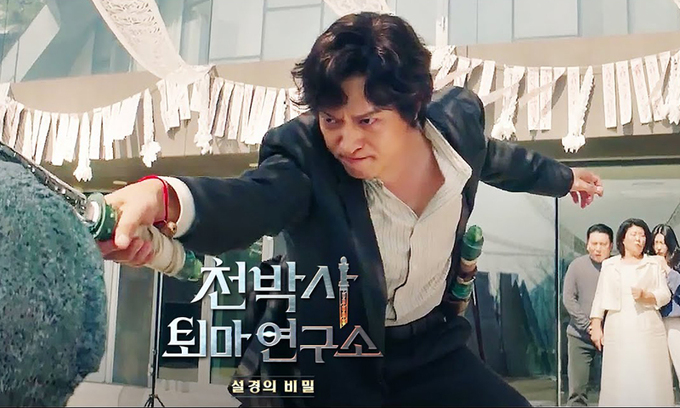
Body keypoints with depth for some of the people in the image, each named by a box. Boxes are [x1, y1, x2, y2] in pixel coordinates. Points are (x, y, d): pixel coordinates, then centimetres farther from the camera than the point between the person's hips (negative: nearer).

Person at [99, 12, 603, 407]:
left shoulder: (458, 118, -13)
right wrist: (163, 196, -71)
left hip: (432, 347, 4)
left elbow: (493, 156, 11)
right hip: (336, 361, -3)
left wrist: (562, 177, 31)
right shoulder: (305, 152, -26)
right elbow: (250, 199, -48)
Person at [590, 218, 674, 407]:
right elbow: (600, 297, 10)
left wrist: (645, 295, -15)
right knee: (619, 382, -3)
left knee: (650, 380, -5)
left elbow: (665, 295, 4)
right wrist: (595, 326, 2)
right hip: (618, 332, 0)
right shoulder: (609, 265, 13)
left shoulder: (655, 263, 11)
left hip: (648, 331, 0)